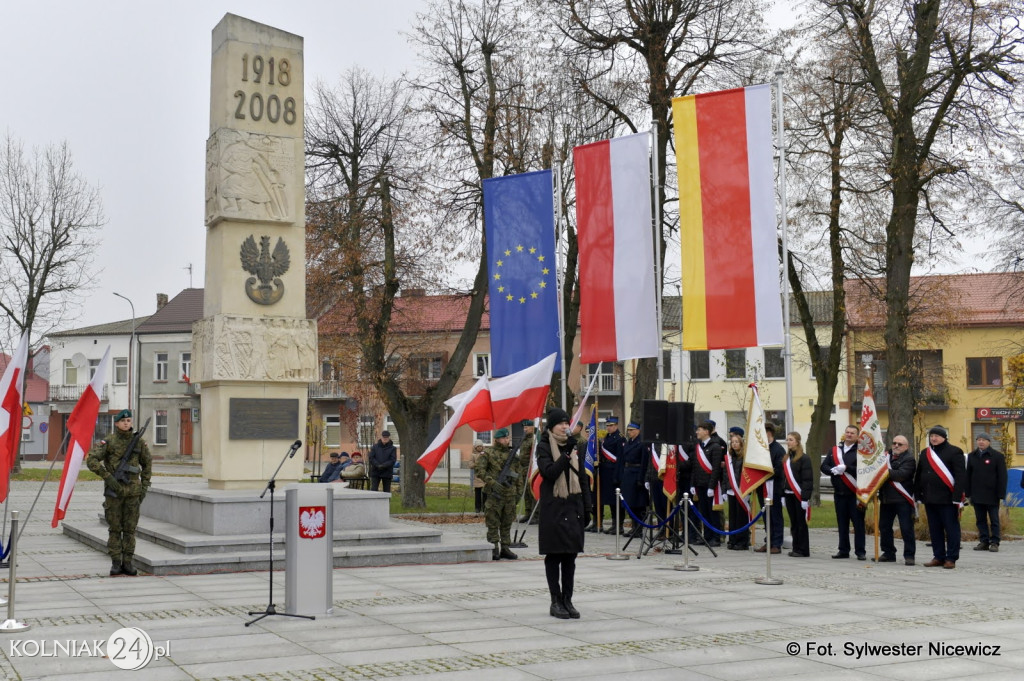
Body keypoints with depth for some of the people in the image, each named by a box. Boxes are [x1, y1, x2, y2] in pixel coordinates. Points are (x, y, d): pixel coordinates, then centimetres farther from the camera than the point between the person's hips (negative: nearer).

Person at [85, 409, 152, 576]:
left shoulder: (139, 441, 5)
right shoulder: (108, 441, -4)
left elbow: (147, 463, 15)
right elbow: (91, 460, -12)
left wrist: (144, 487, 8)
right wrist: (108, 477, -19)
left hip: (133, 490, 2)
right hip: (114, 490, -2)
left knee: (130, 528, 4)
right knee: (114, 528, 3)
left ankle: (127, 563, 10)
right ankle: (116, 563, 9)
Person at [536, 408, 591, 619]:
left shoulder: (573, 446, 13)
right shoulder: (544, 447, -3)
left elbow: (583, 478, 14)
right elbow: (548, 473, -18)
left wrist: (586, 507, 10)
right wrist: (566, 455, -22)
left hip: (573, 507, 5)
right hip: (553, 508, -5)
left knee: (570, 556, 7)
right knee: (554, 556, 0)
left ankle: (567, 600, 13)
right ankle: (556, 602, 7)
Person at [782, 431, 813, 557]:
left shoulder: (804, 458, -9)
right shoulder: (785, 458, 13)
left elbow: (808, 479, -13)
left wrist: (805, 498, -17)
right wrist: (783, 495, 10)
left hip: (799, 495, -7)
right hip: (788, 495, 7)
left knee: (801, 522, -1)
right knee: (793, 523, 10)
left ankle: (803, 550, 4)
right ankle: (796, 548, 16)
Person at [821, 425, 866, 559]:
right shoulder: (835, 450, 14)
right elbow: (823, 466, 8)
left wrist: (846, 468, -21)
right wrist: (833, 470, -12)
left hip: (855, 493, -5)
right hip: (839, 493, 5)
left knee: (858, 523, -1)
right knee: (842, 523, 10)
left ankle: (861, 551, 4)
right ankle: (843, 550, 17)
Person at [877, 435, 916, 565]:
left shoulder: (909, 459, -5)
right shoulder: (887, 455, 16)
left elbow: (901, 474, -19)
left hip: (902, 500, -7)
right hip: (886, 498, 7)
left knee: (906, 528, -4)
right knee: (884, 527, 11)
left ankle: (909, 555, 3)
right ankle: (888, 553, 21)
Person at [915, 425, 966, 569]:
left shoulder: (954, 452, -4)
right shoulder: (925, 453, 15)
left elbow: (961, 476, -10)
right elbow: (918, 475, 18)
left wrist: (957, 498, -16)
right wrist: (918, 495, 12)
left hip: (947, 499, -6)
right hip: (930, 498, 6)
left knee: (951, 529, 0)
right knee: (934, 529, 10)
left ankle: (951, 558, 6)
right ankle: (938, 557, 17)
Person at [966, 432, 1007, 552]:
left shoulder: (998, 456, -2)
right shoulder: (972, 456, 10)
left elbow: (1002, 477, -4)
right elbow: (968, 476, 12)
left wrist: (1001, 495, -10)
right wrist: (968, 494, 6)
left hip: (992, 495, -4)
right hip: (977, 495, 4)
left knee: (994, 520, 2)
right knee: (980, 520, 6)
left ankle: (994, 542, 7)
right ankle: (984, 542, 12)